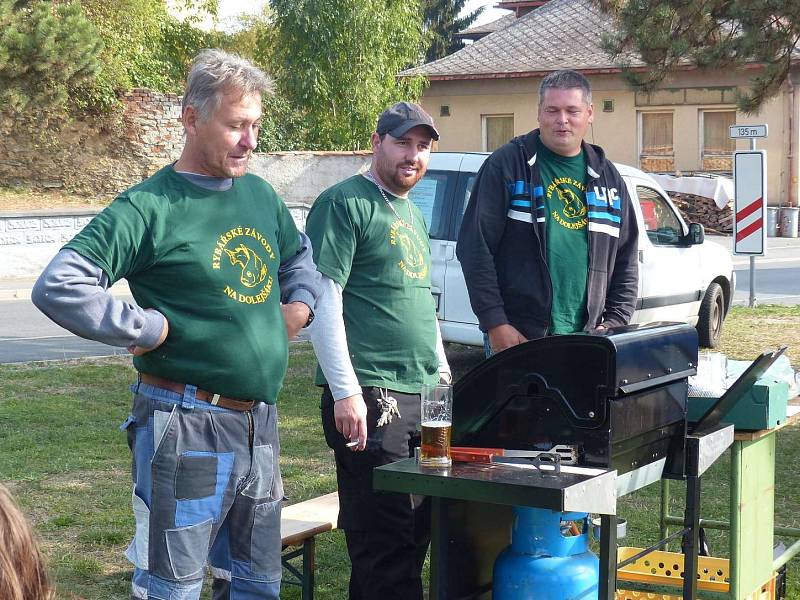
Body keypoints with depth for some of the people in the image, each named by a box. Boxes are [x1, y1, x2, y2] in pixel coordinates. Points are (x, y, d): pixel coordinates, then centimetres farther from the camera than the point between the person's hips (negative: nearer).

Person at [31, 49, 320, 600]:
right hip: (189, 427, -7)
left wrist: (299, 303, 9)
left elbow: (300, 255, 29)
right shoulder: (151, 206, -13)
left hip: (259, 424, 7)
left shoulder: (260, 194, 9)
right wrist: (151, 328, -18)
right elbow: (58, 288, -20)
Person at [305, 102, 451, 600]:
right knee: (385, 541, -6)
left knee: (418, 531, 12)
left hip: (424, 395, 9)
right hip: (372, 398, -9)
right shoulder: (345, 202, -7)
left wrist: (443, 371, 21)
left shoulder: (413, 214, 20)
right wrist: (346, 392, -19)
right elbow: (323, 298, -14)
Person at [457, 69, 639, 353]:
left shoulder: (607, 176, 15)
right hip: (517, 336, -4)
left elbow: (626, 261, 18)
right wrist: (495, 323, -11)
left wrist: (614, 324, 6)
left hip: (587, 338, 4)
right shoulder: (506, 164, -1)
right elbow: (475, 248, -5)